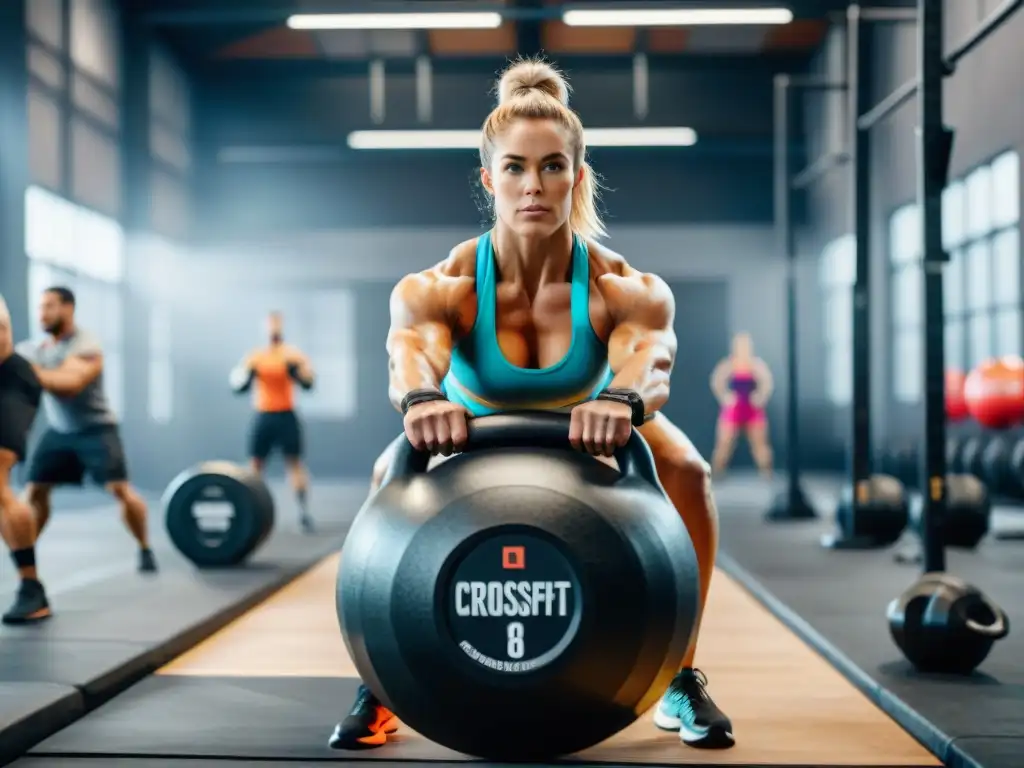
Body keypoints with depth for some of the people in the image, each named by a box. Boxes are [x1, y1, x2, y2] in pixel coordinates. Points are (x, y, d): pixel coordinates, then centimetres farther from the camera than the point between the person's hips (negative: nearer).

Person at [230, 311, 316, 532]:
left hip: (286, 416, -2)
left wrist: (299, 371, -26)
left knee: (295, 462, -7)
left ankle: (304, 512, -9)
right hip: (262, 416, 2)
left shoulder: (293, 355, 2)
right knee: (255, 464, 2)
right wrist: (246, 375, -17)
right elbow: (239, 387, 4)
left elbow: (308, 384, -7)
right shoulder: (255, 357, 6)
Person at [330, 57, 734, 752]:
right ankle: (378, 688, -8)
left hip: (585, 436, 0)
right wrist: (422, 397, -76)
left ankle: (682, 681, -6)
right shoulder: (441, 288, -33)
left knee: (686, 469, -25)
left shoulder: (625, 289, -34)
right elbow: (411, 345, -52)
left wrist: (623, 398, -76)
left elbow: (652, 353, -53)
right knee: (394, 476, -28)